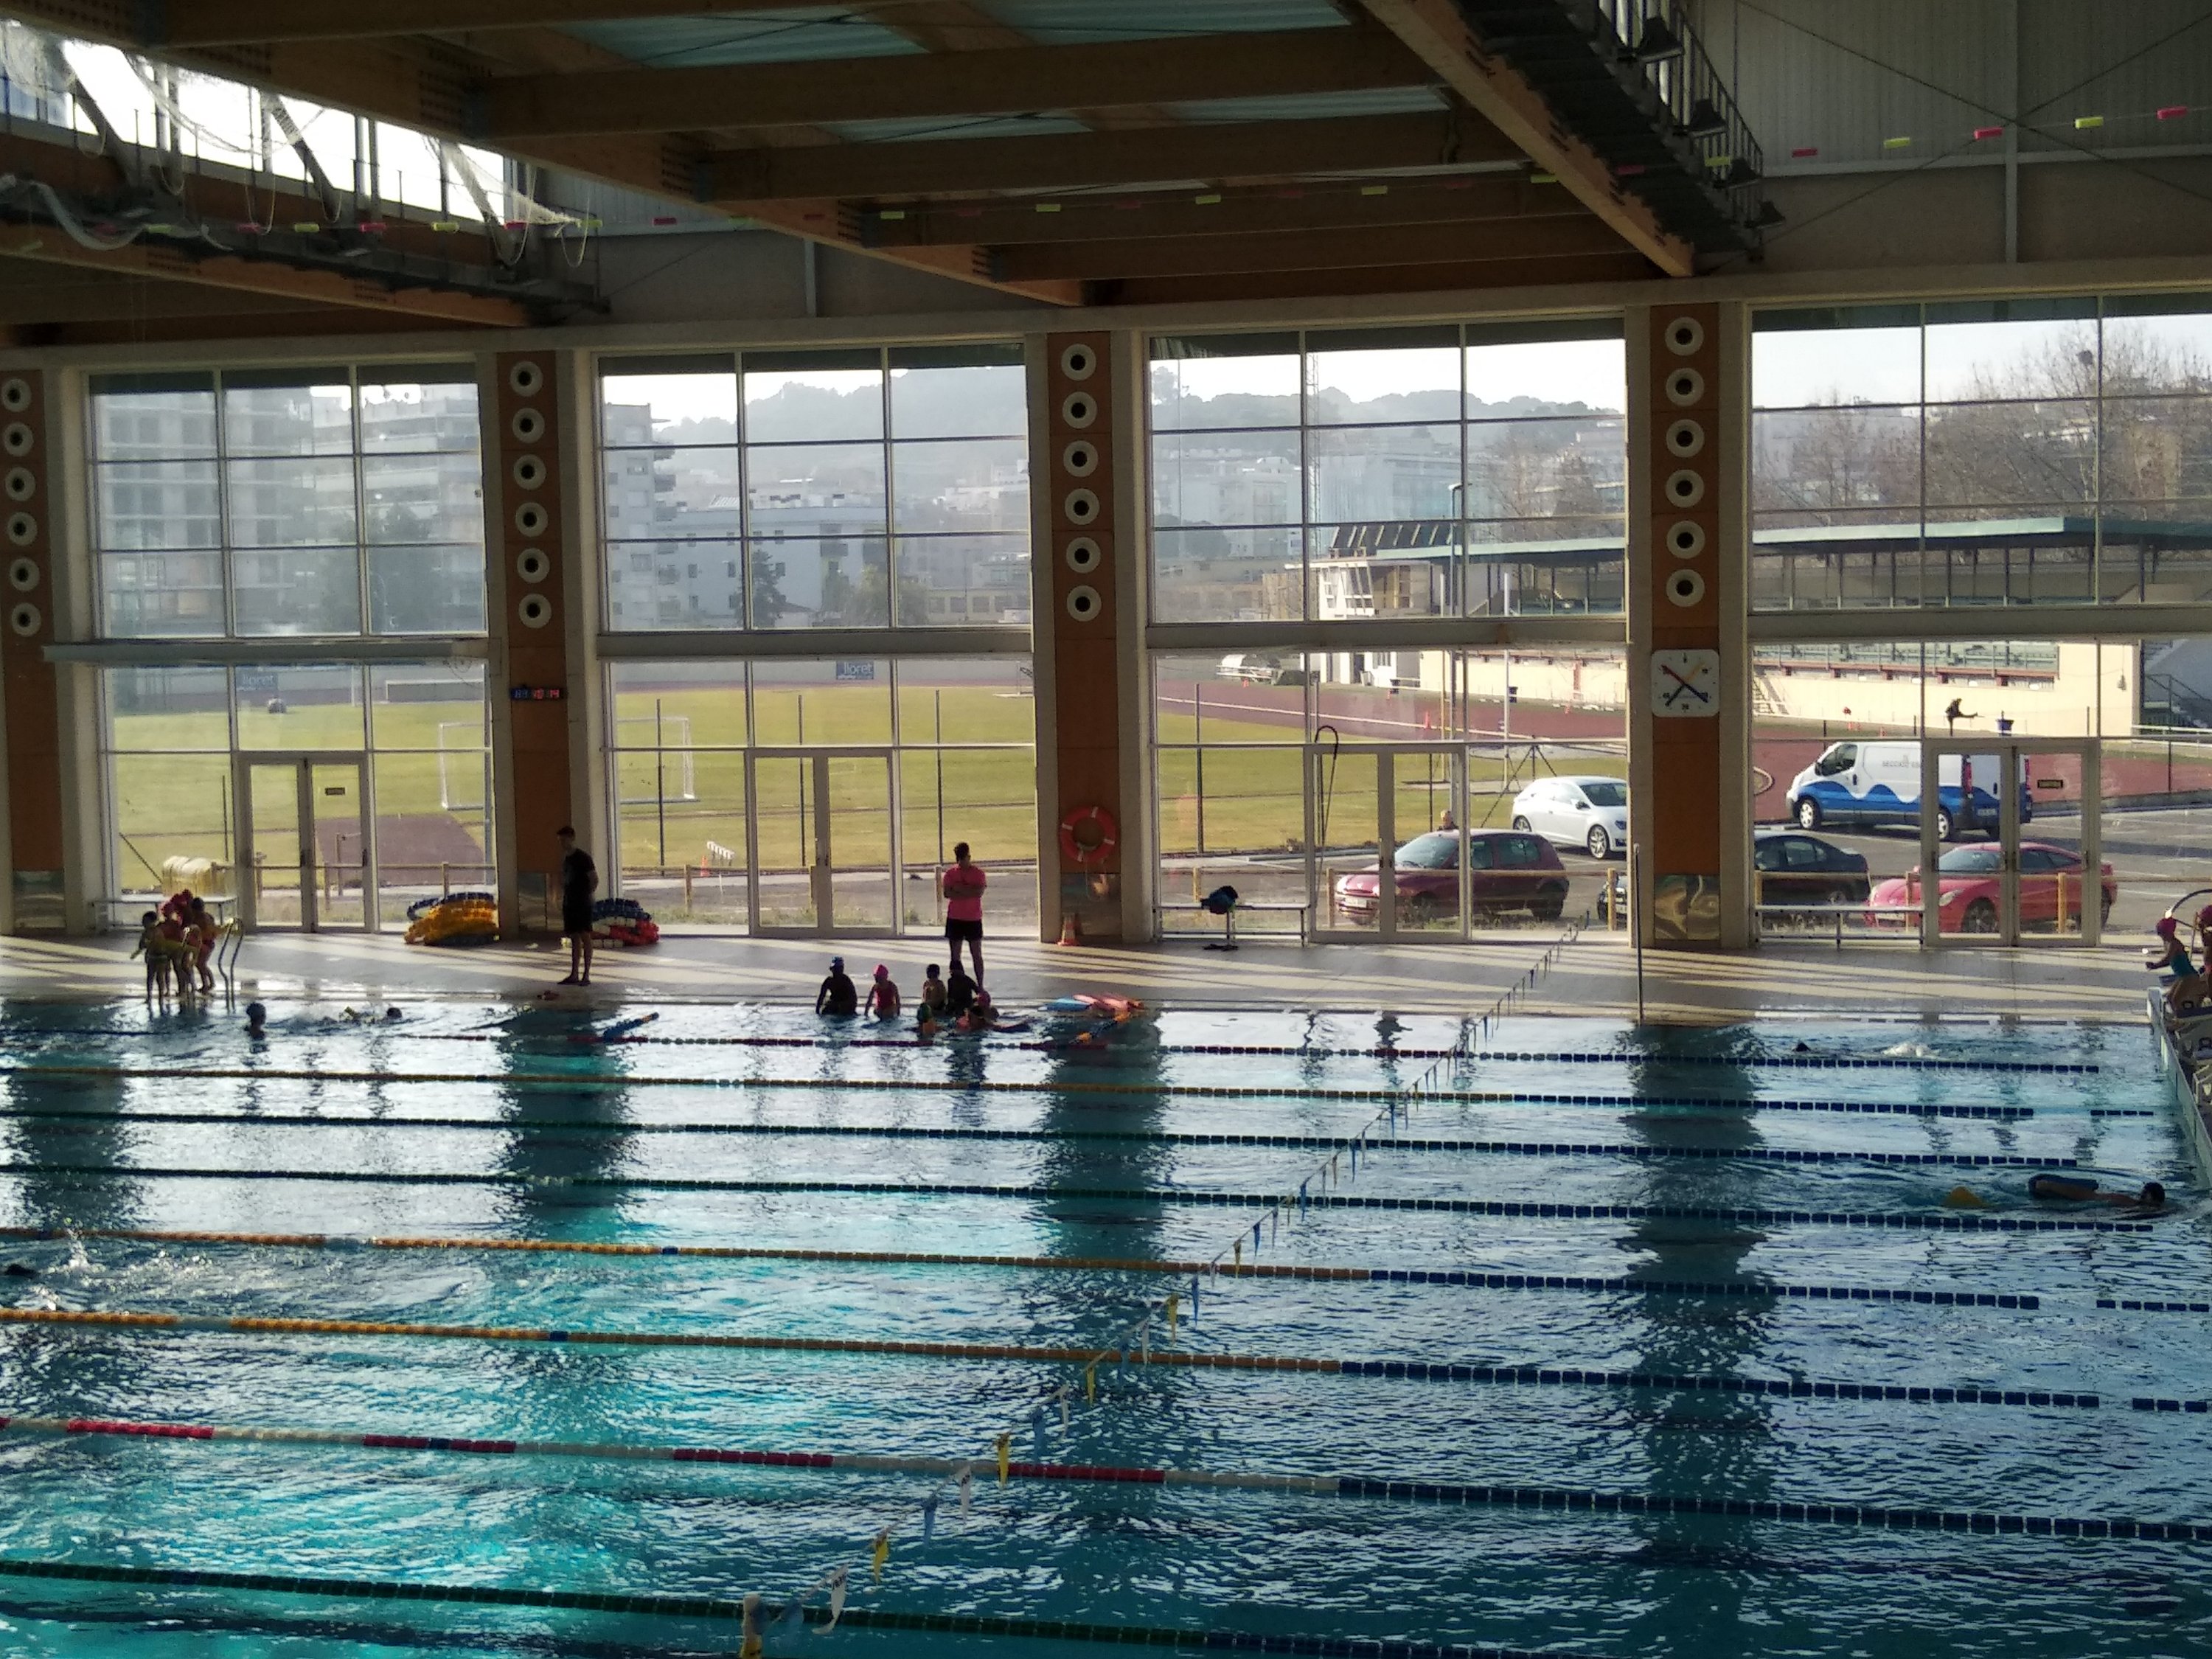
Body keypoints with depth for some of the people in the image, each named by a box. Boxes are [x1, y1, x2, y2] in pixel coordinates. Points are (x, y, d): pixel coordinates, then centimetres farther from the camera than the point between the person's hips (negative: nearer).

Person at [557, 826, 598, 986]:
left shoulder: (583, 858, -10)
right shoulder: (565, 859, 13)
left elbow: (594, 880, -11)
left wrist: (587, 895, -9)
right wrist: (564, 898, 12)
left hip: (582, 904, -8)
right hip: (569, 904, 8)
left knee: (585, 937, -5)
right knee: (574, 938, 10)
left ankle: (586, 975, -5)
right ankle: (574, 975, 12)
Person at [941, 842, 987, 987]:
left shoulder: (978, 873, -2)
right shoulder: (950, 873, 3)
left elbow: (979, 892, -17)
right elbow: (947, 893, -11)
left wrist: (959, 889, -15)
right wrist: (969, 892, -16)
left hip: (974, 919, -2)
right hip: (954, 919, 2)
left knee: (977, 955, 3)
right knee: (955, 956, 4)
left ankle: (980, 986, 7)